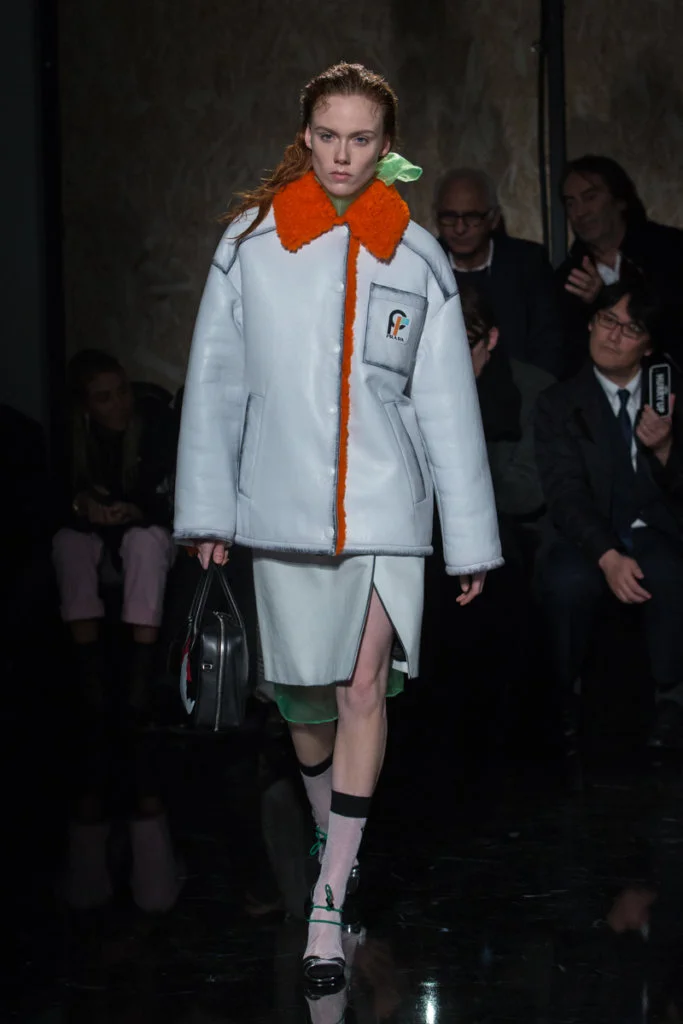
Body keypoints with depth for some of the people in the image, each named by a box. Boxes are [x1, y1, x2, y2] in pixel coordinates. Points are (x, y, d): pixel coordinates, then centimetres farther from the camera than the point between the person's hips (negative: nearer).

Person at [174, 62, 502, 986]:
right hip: (284, 506, 1)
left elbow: (447, 404, 6)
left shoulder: (417, 258, 5)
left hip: (386, 504, -1)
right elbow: (216, 382, 6)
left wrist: (472, 537, 5)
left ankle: (331, 897, -10)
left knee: (364, 689, -12)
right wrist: (207, 510, 2)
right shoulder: (251, 243, 4)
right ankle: (330, 828, 36)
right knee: (306, 698, 8)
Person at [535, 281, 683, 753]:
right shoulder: (559, 403, 6)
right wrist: (608, 556, -25)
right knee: (567, 580, -35)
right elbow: (566, 493, -7)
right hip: (588, 538, 0)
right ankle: (564, 701, -10)